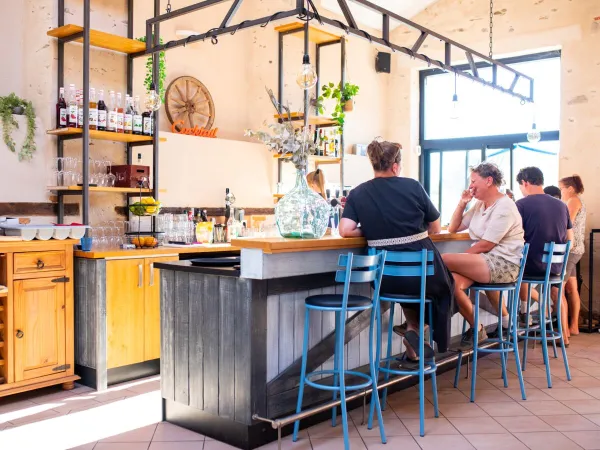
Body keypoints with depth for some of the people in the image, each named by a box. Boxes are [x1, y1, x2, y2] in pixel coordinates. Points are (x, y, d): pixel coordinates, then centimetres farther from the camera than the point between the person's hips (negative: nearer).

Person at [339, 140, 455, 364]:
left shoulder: (357, 193, -1)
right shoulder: (413, 186, -4)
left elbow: (345, 231, -12)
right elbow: (436, 228, 6)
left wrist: (371, 231, 7)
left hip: (385, 278, 2)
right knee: (443, 285, 33)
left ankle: (413, 329, 24)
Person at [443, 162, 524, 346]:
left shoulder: (504, 207, -10)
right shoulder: (479, 205, 17)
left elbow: (486, 245, -15)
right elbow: (453, 228, 19)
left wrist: (460, 259, -7)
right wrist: (462, 203, 7)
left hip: (503, 264, -8)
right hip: (485, 262, 8)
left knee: (444, 260, -24)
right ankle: (476, 329, -2)